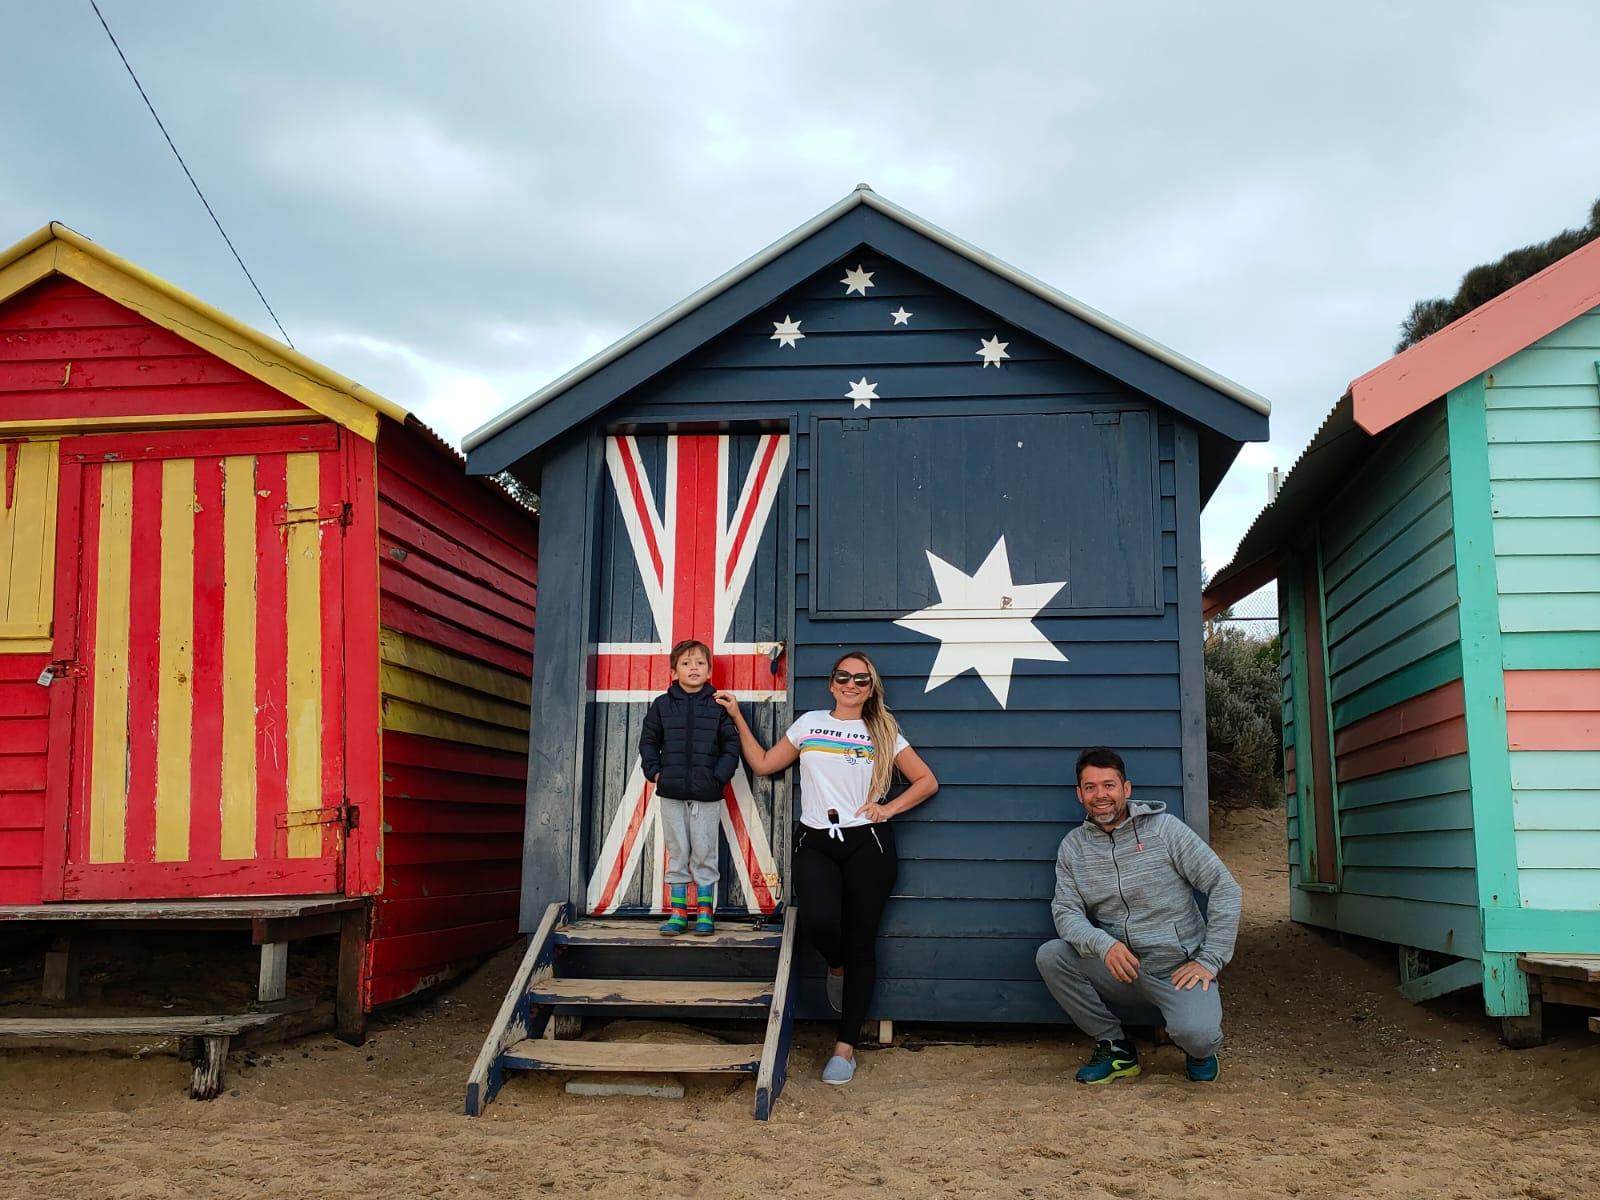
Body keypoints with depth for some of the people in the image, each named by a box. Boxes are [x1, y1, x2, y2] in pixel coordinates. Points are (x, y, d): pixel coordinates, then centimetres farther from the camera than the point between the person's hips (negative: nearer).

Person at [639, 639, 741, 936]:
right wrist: (653, 771, -1)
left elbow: (731, 744, 1)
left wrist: (720, 776, -9)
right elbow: (648, 741, 11)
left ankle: (705, 912, 13)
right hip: (671, 793, 2)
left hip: (707, 794, -2)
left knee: (705, 854, 3)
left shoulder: (718, 705, -1)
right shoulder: (662, 705, 3)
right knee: (677, 854, 8)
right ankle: (677, 912, 15)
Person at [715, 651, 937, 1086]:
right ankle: (836, 968, 14)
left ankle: (845, 1047, 9)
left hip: (867, 844, 0)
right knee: (819, 920, -25)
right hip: (815, 844, 1)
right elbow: (763, 764, 13)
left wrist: (890, 808, -1)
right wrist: (738, 718, 10)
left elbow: (926, 781, 12)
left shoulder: (884, 733, 9)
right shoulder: (809, 723, 12)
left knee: (860, 943, -1)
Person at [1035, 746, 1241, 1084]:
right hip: (1120, 967, 4)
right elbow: (1066, 911, -3)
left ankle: (1201, 1046, 10)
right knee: (1049, 956, -20)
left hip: (1178, 968, -3)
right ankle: (1115, 1047, -3)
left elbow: (1225, 889, -5)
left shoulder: (1164, 828, -5)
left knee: (1196, 1035, -32)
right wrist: (1104, 945, -24)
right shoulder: (1073, 846, 5)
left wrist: (1210, 961, -11)